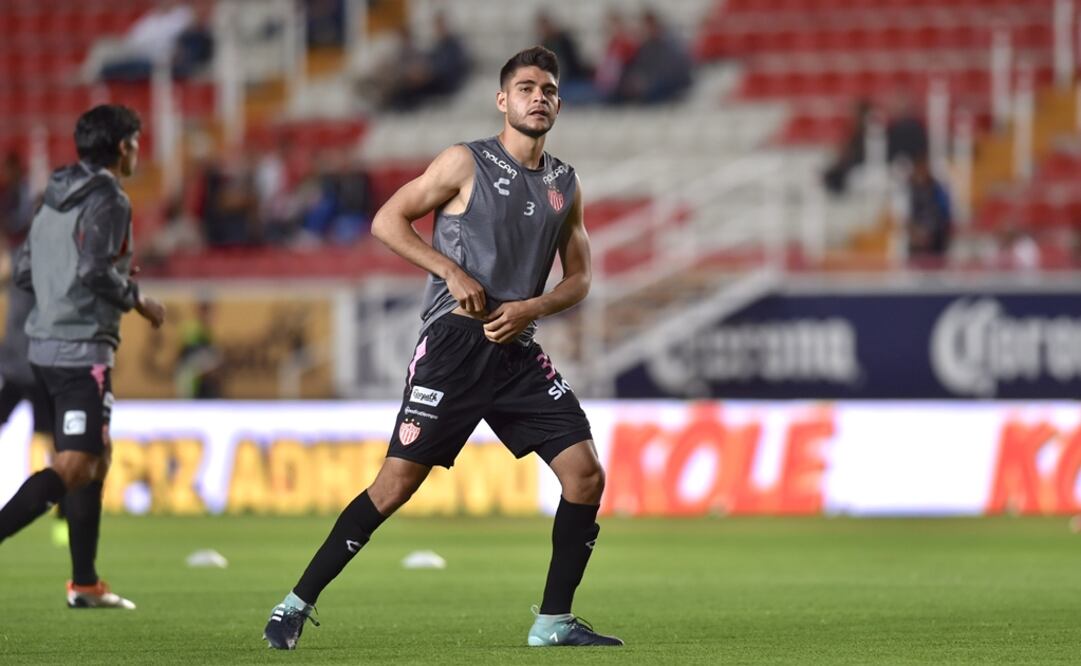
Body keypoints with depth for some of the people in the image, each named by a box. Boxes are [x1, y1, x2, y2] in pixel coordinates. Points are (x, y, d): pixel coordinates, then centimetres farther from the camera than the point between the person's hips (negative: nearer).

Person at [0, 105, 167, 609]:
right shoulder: (108, 200, -11)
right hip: (81, 349, -9)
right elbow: (95, 270, -22)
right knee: (71, 469, -12)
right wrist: (139, 301, -7)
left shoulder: (56, 199, 14)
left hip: (45, 344, 9)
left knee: (96, 459, 17)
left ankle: (85, 583, 19)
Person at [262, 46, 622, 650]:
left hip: (519, 351, 5)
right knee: (398, 481, -10)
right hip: (454, 345, -5)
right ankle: (299, 603, -2)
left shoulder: (565, 185, 13)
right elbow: (388, 220, -3)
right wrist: (453, 273, -13)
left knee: (586, 475, -5)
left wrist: (532, 308, -3)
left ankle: (554, 622, 6)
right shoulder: (467, 163, -1)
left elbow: (579, 278, 17)